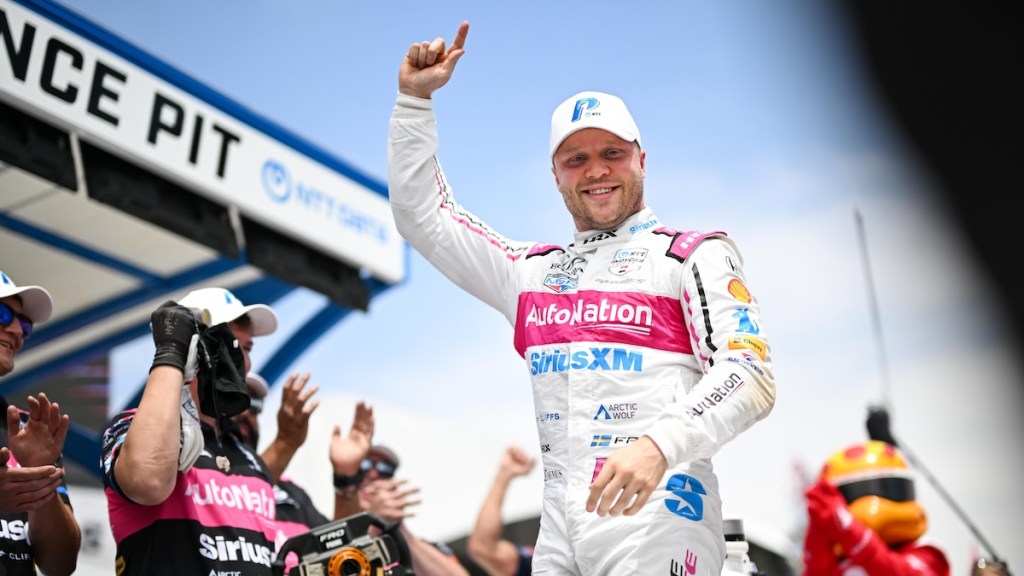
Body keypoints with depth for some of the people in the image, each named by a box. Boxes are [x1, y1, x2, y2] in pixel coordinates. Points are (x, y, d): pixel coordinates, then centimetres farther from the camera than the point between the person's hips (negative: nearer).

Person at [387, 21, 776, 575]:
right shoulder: (532, 271, 20)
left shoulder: (693, 254, 5)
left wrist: (659, 445, -24)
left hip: (657, 520, -5)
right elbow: (421, 215, 23)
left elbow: (752, 376, -8)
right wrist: (415, 97, 16)